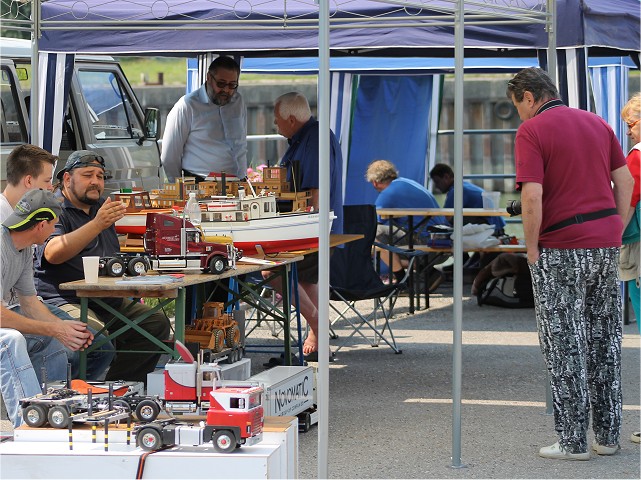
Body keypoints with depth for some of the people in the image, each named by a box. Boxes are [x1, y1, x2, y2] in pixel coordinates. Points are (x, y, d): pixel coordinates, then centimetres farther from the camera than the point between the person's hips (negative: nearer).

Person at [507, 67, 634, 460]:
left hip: (560, 250, -6)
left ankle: (573, 440, 1)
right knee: (605, 339, 12)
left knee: (565, 345, 0)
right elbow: (625, 181, 11)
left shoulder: (531, 131, -9)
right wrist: (614, 235, 14)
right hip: (606, 244, 6)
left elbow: (532, 196, -18)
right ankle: (608, 435, 17)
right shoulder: (597, 123, 11)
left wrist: (532, 248, -7)